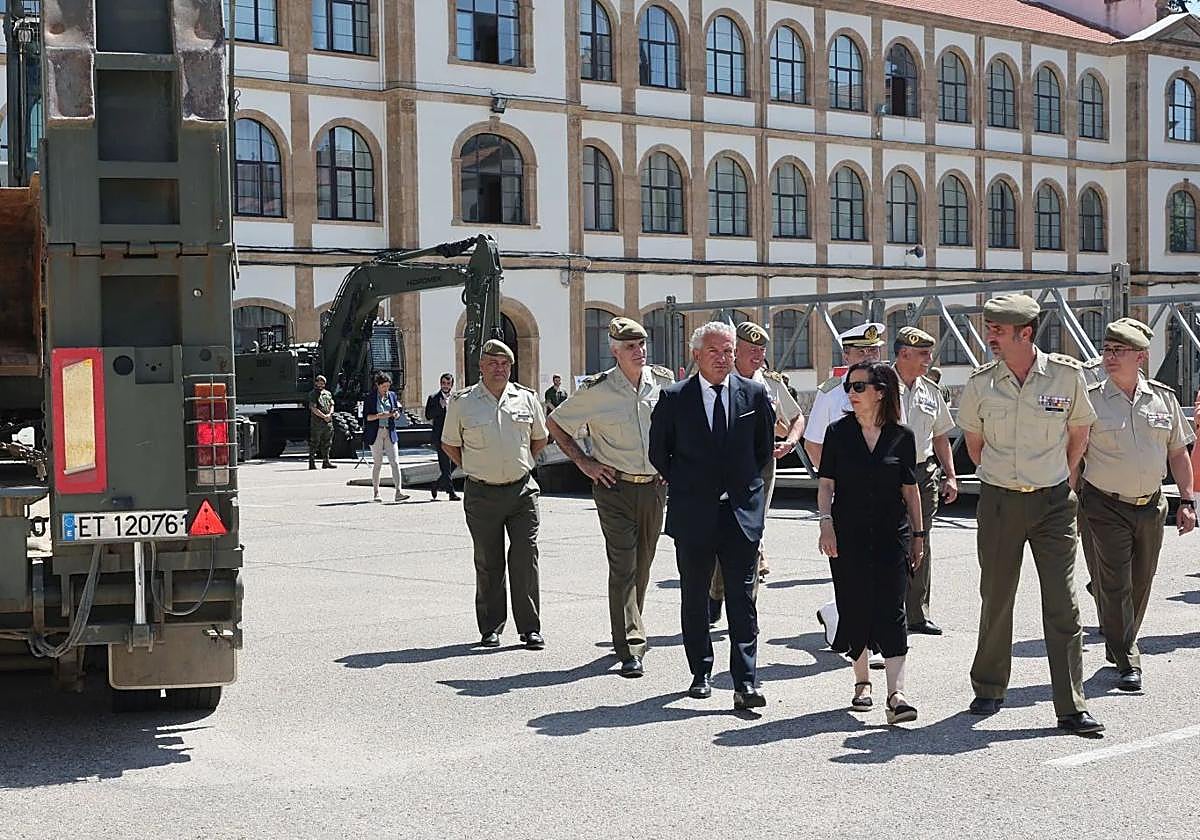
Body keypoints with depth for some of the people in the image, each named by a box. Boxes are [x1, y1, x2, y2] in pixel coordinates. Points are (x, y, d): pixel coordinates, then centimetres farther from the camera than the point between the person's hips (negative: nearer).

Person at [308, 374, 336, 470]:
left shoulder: (328, 393, 17)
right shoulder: (312, 394, -3)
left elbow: (332, 405, 13)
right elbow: (313, 409, -10)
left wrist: (329, 414, -6)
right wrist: (324, 416, -14)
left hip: (328, 422, 6)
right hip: (316, 422, -6)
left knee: (327, 443, 10)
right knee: (314, 443, -4)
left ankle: (326, 462, 16)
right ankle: (312, 463, -1)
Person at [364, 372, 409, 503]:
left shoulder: (392, 395, 8)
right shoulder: (370, 398, -3)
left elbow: (398, 412, 17)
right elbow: (366, 416, -7)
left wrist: (395, 413, -6)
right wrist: (379, 415, -20)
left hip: (390, 433, 3)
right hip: (376, 433, -3)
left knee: (394, 462, -6)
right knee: (377, 463, 4)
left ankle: (399, 492, -11)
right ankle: (376, 493, 14)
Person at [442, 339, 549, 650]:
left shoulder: (527, 399, 5)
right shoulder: (462, 403, 0)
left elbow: (540, 438, 20)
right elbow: (449, 444, 11)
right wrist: (473, 469, 7)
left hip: (522, 490, 1)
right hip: (482, 493, -1)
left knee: (525, 559, -2)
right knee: (488, 564, 5)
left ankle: (530, 628, 5)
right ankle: (491, 628, 15)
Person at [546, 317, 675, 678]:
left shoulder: (664, 381, 2)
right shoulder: (596, 390, -9)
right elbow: (555, 424, 3)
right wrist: (583, 462, -3)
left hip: (655, 486, 4)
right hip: (615, 489, -4)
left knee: (642, 567, 13)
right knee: (623, 568, -9)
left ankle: (629, 631, 30)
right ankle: (630, 650, -10)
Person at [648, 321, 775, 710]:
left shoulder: (754, 394, 2)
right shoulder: (674, 398, -2)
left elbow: (764, 447, 14)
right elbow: (659, 452, 7)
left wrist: (745, 484, 12)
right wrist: (685, 487, 9)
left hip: (742, 511, 0)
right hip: (692, 513, 0)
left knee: (742, 599, -4)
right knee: (694, 598, 10)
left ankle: (745, 683, -4)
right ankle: (701, 673, 23)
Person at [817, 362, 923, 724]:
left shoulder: (902, 436, 3)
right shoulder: (838, 432, 3)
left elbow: (910, 490, 9)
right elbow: (826, 484, 4)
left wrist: (918, 535, 10)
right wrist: (826, 523, -8)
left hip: (892, 534, -1)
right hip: (848, 534, 1)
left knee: (891, 610, -9)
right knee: (855, 609, 5)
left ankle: (896, 693, -14)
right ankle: (862, 682, 22)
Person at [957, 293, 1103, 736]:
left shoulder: (1067, 375, -5)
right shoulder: (980, 383, -2)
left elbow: (1079, 432, 11)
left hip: (1053, 501, -1)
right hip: (999, 502, 1)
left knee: (1063, 605, -4)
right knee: (996, 600, 10)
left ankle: (1072, 707, 0)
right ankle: (988, 690, 26)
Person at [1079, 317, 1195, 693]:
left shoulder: (1163, 398, 4)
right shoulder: (1089, 400, -6)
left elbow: (1178, 452, 11)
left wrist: (1186, 500, 6)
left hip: (1151, 506, 4)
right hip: (1106, 507, -4)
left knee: (1140, 586, 12)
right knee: (1114, 585, -7)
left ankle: (1119, 646, 30)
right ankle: (1127, 662, 0)